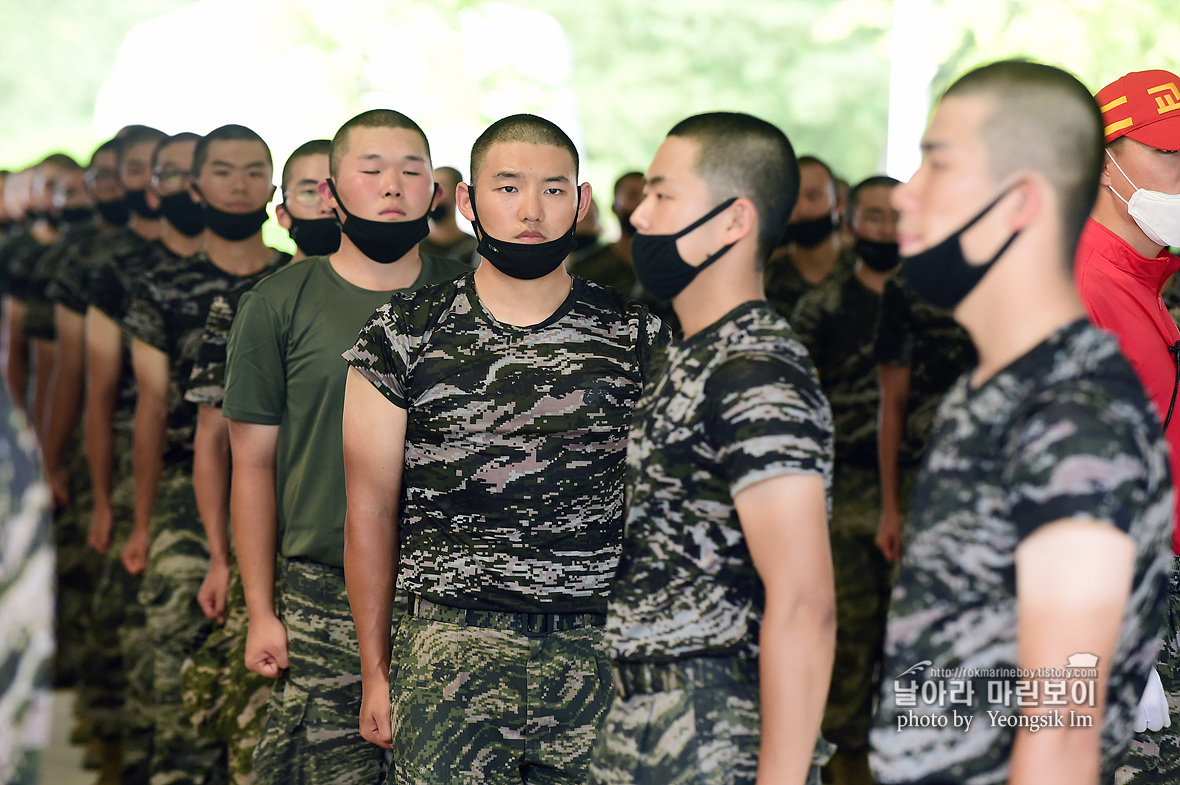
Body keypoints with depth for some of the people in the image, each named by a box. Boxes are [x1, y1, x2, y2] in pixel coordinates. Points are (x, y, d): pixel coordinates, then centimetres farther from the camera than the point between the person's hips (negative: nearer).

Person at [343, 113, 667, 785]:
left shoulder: (638, 336, 5)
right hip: (451, 652, -1)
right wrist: (376, 670, 4)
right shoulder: (406, 334, 2)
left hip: (602, 651, 1)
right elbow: (372, 509, 5)